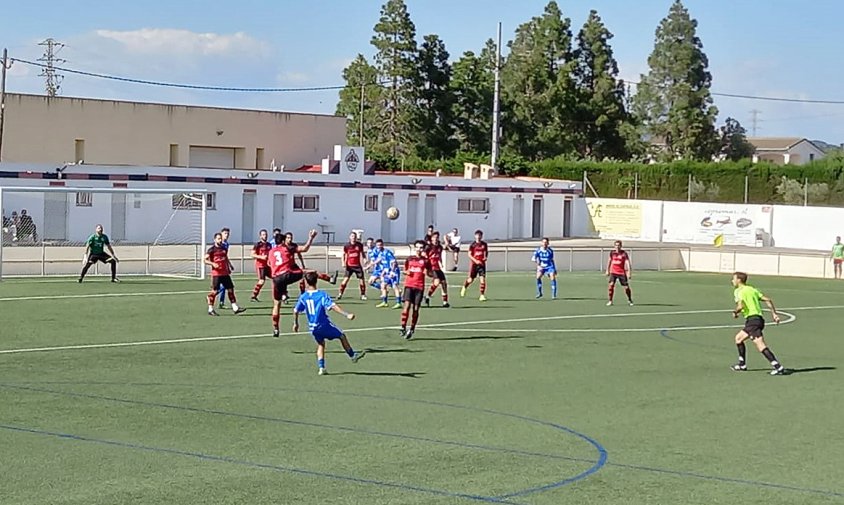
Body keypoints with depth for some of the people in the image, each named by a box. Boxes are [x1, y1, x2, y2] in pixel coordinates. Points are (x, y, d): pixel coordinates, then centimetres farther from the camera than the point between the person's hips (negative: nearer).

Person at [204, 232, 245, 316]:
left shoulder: (224, 248, 13)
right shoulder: (211, 250, -5)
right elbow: (205, 260, -7)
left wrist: (229, 268, 21)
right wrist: (213, 264, -21)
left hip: (225, 273, 6)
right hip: (216, 273, -6)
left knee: (230, 289, 4)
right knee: (215, 291, -4)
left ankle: (235, 308, 8)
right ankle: (210, 309, 7)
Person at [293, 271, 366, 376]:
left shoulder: (303, 297, 0)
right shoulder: (322, 295, -12)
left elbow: (295, 311, 5)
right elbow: (333, 306, -22)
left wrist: (295, 323, 21)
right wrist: (346, 315, -24)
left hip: (312, 327, 4)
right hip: (324, 325, -4)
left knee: (320, 344, 23)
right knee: (342, 336, 16)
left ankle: (321, 367, 12)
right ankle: (352, 355, 27)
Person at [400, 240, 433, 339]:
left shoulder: (426, 261, 7)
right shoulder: (409, 259, 11)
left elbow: (432, 274, 11)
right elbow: (404, 270, 21)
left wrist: (427, 273, -11)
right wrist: (406, 272, -2)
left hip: (420, 287, 0)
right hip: (409, 285, 0)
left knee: (415, 308, 0)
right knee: (407, 305, -14)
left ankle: (411, 330, 12)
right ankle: (403, 327, -9)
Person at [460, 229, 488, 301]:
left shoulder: (484, 244, 5)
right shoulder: (473, 245, -4)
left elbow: (486, 252, 18)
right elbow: (469, 255, -6)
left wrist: (485, 257, -4)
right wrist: (476, 261, -18)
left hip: (482, 264, 2)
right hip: (474, 263, -2)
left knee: (483, 279, -11)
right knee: (471, 280, 6)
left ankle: (482, 295, -6)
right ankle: (464, 287, 39)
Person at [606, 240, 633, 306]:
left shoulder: (624, 253, -8)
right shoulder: (612, 252, 4)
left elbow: (627, 263, -13)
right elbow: (609, 261, 19)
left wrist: (629, 272, -22)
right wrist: (607, 270, 21)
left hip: (622, 273, -2)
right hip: (613, 272, 2)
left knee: (626, 287, 1)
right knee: (611, 285, -18)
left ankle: (630, 300, 26)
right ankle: (610, 301, -8)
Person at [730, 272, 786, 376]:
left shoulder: (738, 291, -3)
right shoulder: (752, 289, 21)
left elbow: (741, 305, -19)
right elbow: (767, 300, 15)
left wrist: (735, 312, 1)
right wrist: (774, 313, 13)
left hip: (752, 319, -9)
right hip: (759, 318, 9)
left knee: (761, 345, -15)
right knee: (738, 338, 24)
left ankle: (778, 367, -24)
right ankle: (742, 365, 29)